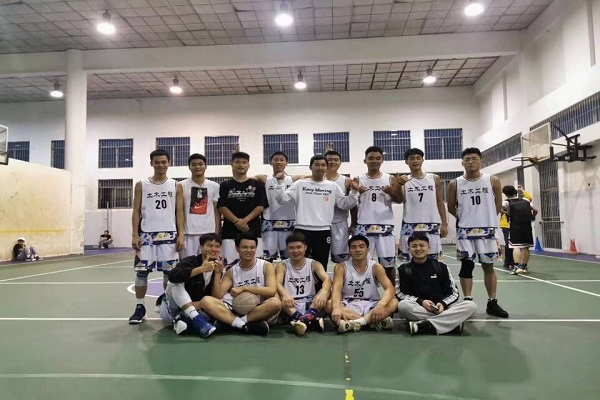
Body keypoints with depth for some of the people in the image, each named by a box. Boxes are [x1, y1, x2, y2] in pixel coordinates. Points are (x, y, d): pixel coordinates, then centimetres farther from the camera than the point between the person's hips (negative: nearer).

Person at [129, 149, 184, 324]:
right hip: (146, 234, 0)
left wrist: (180, 234, -5)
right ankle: (140, 307, 16)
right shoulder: (141, 185, 6)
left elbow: (179, 212, 4)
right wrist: (134, 235, -4)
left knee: (170, 271, 5)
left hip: (169, 234, 0)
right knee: (141, 271, 3)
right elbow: (136, 211, 4)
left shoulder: (175, 186, 6)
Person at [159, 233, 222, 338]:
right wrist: (202, 269, -39)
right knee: (176, 283, -32)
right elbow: (172, 276, -38)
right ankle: (197, 320, -38)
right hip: (171, 310, -3)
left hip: (196, 308, 3)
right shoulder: (191, 261, -16)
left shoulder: (219, 267, -3)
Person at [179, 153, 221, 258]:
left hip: (209, 232, 1)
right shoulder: (182, 186, 2)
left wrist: (217, 233, 4)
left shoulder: (214, 186, 7)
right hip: (188, 233, -1)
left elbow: (217, 212, 9)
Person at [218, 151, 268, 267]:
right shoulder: (225, 185, 10)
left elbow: (261, 207, 2)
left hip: (252, 231, 0)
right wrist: (236, 221, -13)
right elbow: (222, 207, 1)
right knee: (230, 263, -1)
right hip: (230, 231, 0)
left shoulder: (257, 184, 9)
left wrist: (245, 220, -12)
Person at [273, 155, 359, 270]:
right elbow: (282, 199, -1)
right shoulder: (300, 184, 2)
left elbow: (345, 204, 9)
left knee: (321, 266, 11)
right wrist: (280, 182, -11)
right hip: (302, 230, -2)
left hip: (323, 231, 2)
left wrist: (354, 192, -5)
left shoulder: (333, 186, 7)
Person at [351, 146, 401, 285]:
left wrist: (391, 193, -21)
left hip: (385, 226, 0)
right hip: (363, 226, 0)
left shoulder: (390, 179, 7)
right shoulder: (358, 180, 6)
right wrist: (353, 224, 1)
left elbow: (399, 200, -2)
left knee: (389, 263, 5)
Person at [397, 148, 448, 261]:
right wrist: (399, 185, -28)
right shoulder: (404, 180, 4)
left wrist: (444, 223, 3)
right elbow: (400, 200, -10)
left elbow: (440, 202, 9)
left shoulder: (434, 178, 7)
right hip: (410, 227, -1)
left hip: (431, 226, 1)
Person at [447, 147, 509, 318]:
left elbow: (498, 204, 10)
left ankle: (492, 303, 16)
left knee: (488, 266, 7)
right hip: (465, 230, 0)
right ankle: (468, 302, 11)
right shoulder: (455, 184, -1)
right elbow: (451, 207, 8)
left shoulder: (493, 181, -1)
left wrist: (487, 217, 10)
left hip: (487, 229, 0)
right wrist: (465, 217, 8)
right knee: (466, 266, 3)